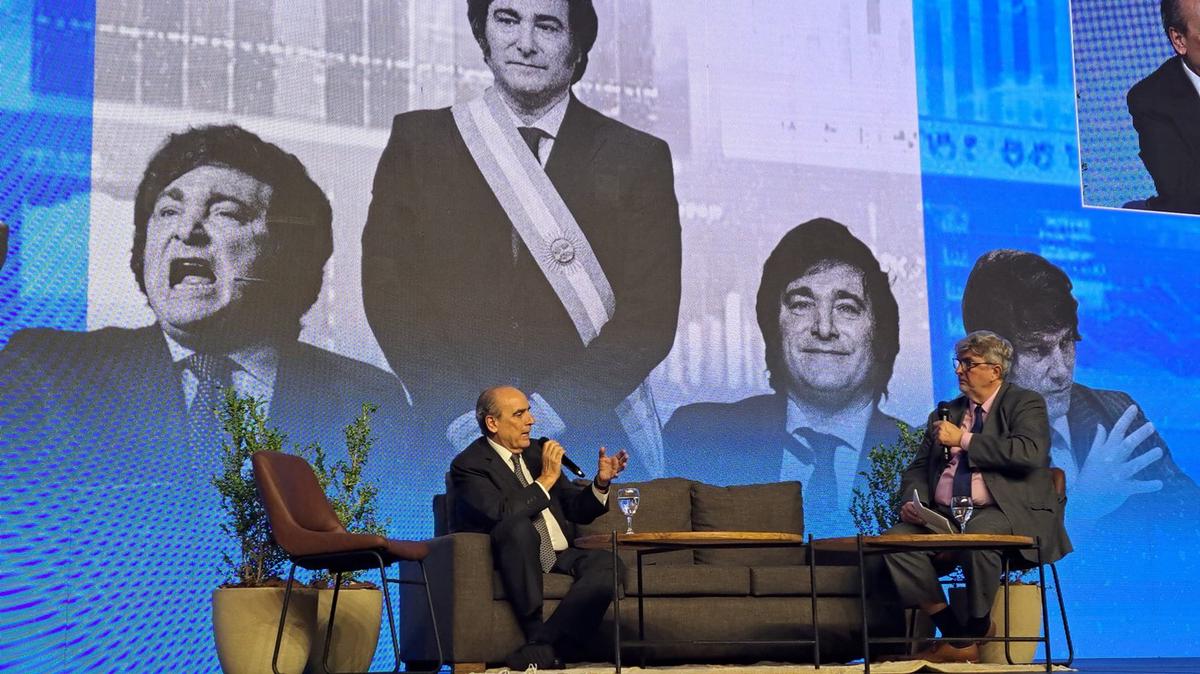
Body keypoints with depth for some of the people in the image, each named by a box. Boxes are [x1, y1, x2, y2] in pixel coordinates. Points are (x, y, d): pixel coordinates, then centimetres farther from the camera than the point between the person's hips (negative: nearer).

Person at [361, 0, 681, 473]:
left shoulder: (638, 159, 7)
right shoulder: (417, 141, 11)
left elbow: (650, 317, 1)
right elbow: (390, 291, 3)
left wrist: (549, 412, -12)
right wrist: (465, 418, -9)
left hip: (586, 442, -1)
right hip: (452, 447, 1)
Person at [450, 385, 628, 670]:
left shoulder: (538, 450, 14)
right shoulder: (468, 464, -6)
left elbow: (577, 510, 17)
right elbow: (500, 513, -25)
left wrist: (601, 482, -2)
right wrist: (545, 480, -17)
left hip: (559, 555, 5)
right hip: (517, 559, -5)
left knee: (606, 565, -25)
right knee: (518, 525, -37)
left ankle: (542, 646, -28)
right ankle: (535, 633, -29)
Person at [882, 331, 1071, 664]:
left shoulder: (1026, 404, 4)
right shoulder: (945, 413, 21)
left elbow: (1030, 452, -17)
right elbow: (918, 468, 21)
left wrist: (964, 440, -12)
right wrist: (912, 502, -2)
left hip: (1004, 513, -6)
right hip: (943, 515, 6)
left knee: (977, 535, -39)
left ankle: (976, 629, -13)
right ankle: (958, 639, -16)